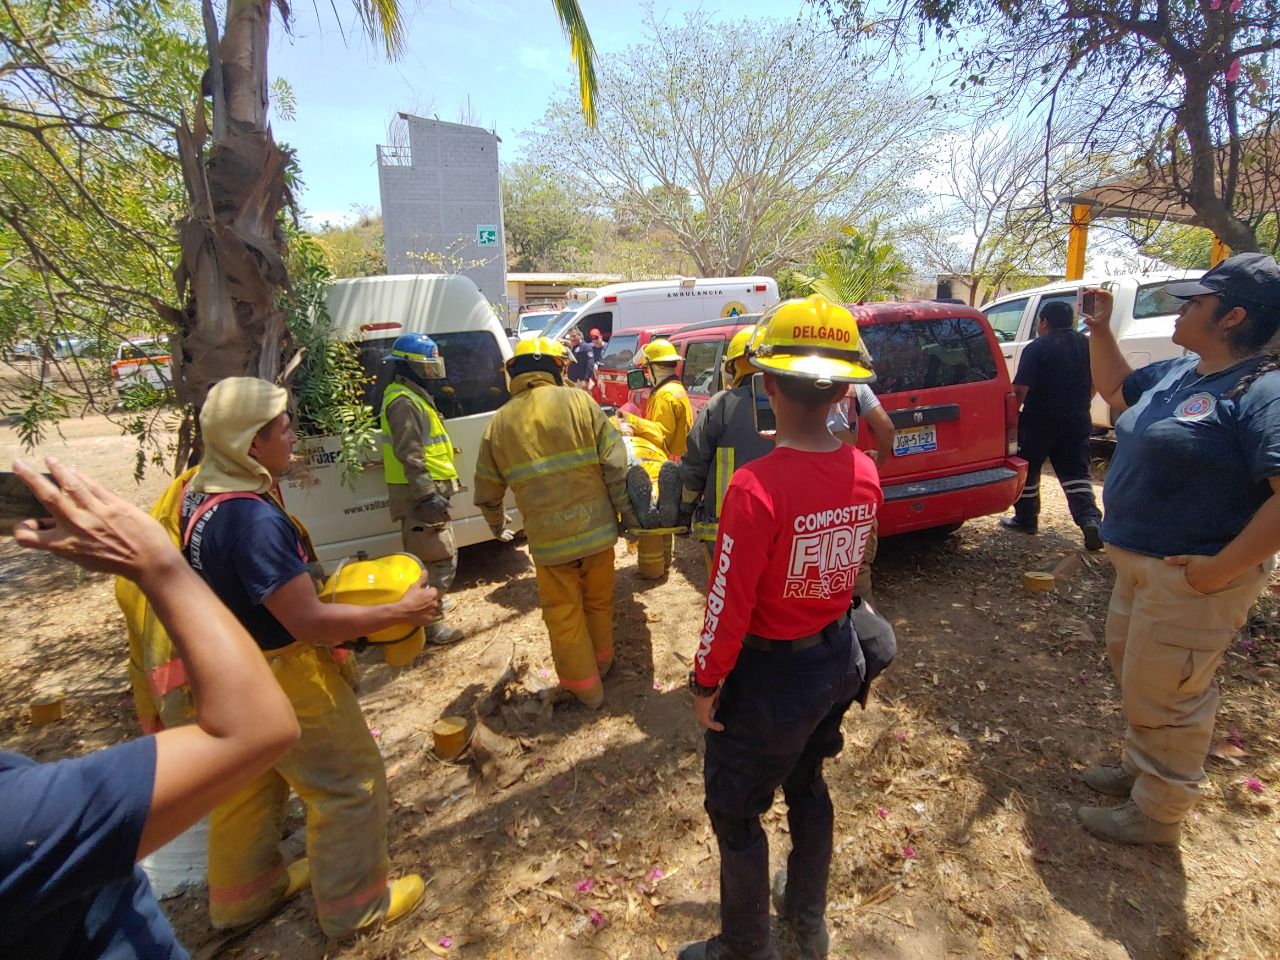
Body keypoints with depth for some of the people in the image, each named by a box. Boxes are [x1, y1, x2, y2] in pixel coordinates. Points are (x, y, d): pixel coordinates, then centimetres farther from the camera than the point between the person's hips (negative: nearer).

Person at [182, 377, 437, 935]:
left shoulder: (203, 494, -2)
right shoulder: (253, 518, -32)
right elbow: (309, 623, -30)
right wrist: (402, 611, -23)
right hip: (281, 679, -9)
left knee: (251, 785, 28)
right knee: (351, 785, 9)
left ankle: (242, 895, 49)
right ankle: (355, 906, 28)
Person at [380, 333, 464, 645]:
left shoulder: (412, 396, 19)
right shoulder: (404, 402, -16)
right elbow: (409, 455, -23)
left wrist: (432, 490, 28)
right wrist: (427, 494, -27)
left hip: (425, 491, 11)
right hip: (420, 493, -11)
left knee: (424, 554, 23)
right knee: (441, 558, -7)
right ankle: (432, 623, 0)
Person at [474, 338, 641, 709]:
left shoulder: (499, 422, 2)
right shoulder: (579, 402, -5)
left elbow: (487, 492, 11)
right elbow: (615, 466, -9)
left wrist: (497, 525, 30)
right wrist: (628, 513, 2)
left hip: (547, 538, 0)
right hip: (596, 527, 1)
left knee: (563, 613, 17)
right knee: (599, 601, 23)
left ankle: (585, 685, 30)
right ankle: (601, 661, 44)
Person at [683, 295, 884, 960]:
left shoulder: (756, 487, -30)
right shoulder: (864, 473, -9)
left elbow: (730, 604, -24)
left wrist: (705, 682, -7)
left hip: (770, 675, -7)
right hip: (838, 660, 7)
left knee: (736, 813, 17)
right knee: (807, 786, 29)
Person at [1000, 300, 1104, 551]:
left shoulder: (1036, 348, -12)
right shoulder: (1086, 344, 8)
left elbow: (1020, 389, -19)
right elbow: (1094, 383, 17)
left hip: (1039, 422, -5)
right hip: (1077, 422, 5)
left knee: (1027, 472, 11)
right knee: (1076, 474, 8)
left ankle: (1026, 519, 21)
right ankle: (1090, 519, -9)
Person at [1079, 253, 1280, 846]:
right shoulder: (1177, 372, 6)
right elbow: (1115, 389, 25)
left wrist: (1221, 569, -27)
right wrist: (1100, 328, 13)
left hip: (1190, 578, -9)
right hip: (1139, 563, 9)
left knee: (1160, 698, 5)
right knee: (1132, 670, 24)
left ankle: (1156, 814, 26)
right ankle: (1138, 770, 45)